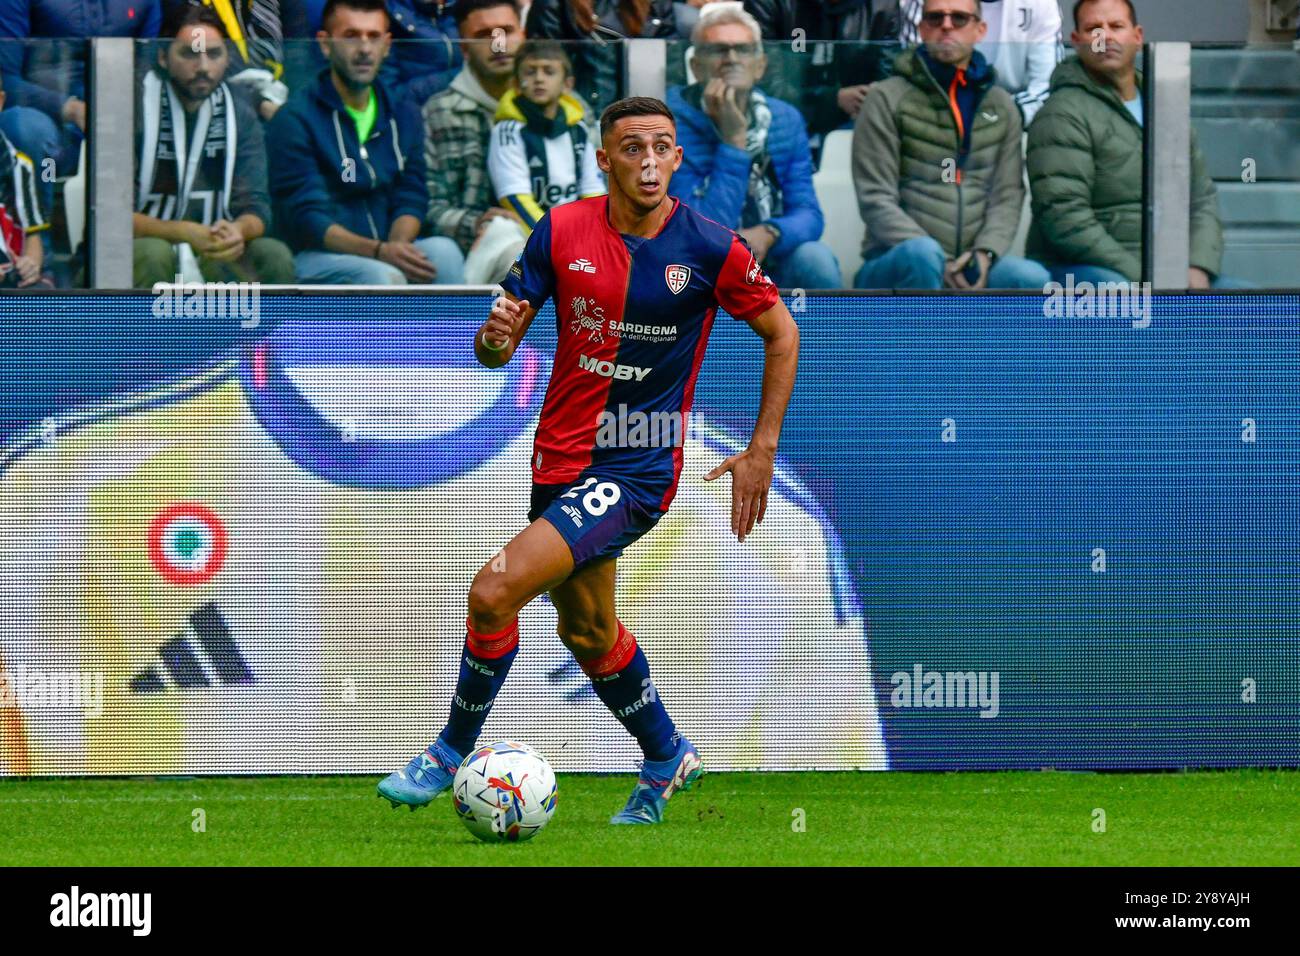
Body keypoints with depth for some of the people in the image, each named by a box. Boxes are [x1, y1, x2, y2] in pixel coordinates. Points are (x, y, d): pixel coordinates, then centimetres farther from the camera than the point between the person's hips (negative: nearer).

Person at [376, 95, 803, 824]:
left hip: (638, 471, -5)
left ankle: (454, 752, 2)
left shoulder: (711, 247, -12)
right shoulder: (563, 231, -4)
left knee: (495, 592, -19)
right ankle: (667, 758, 45)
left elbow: (782, 333, 2)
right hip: (563, 456, 5)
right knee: (586, 628, 21)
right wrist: (496, 335, -24)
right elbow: (498, 351, 1)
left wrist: (762, 451, -1)